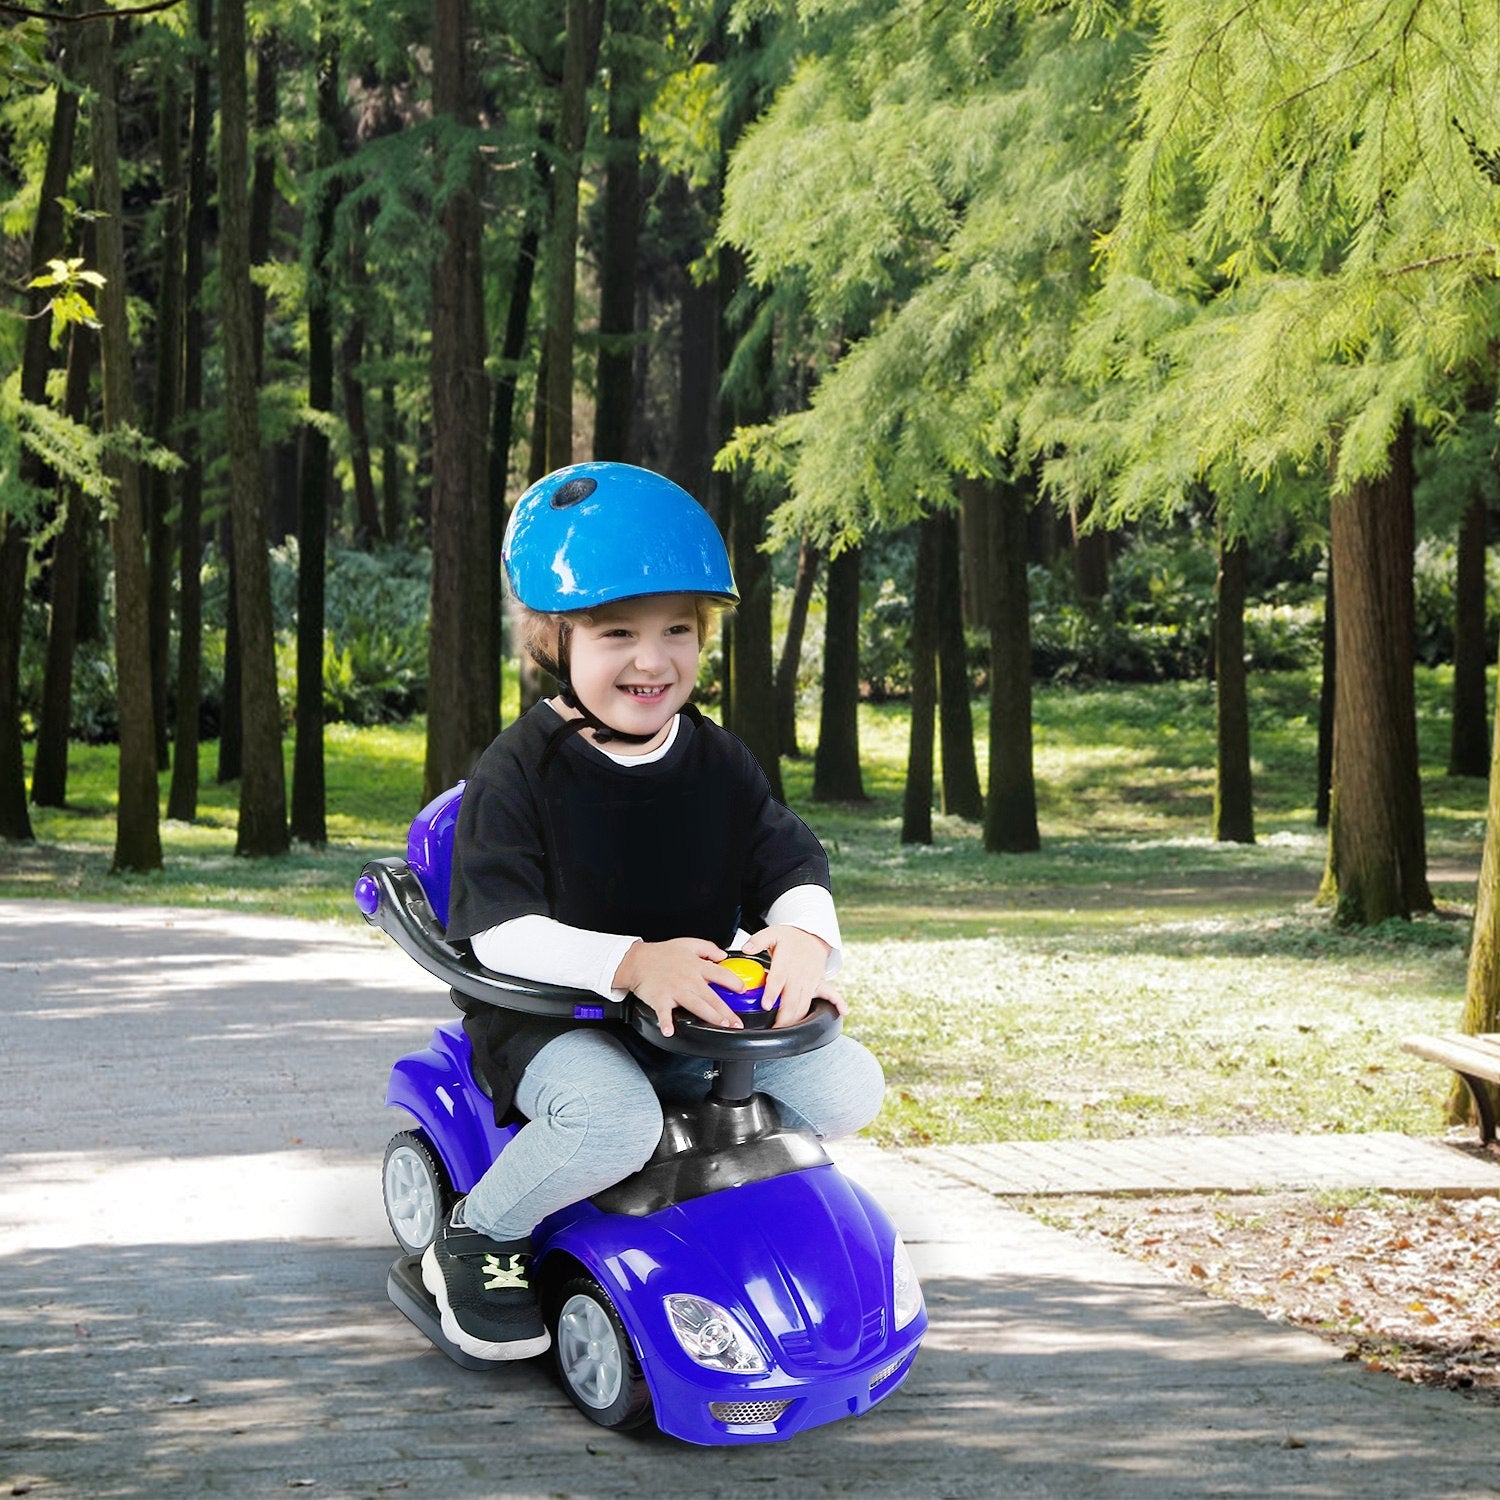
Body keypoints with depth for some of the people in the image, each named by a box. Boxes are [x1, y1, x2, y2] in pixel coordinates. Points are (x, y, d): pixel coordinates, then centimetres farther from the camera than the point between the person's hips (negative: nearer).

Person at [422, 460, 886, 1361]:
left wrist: (806, 934, -21)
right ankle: (478, 1235, -8)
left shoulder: (719, 763, 5)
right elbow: (498, 929, -20)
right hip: (555, 1020, -5)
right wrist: (628, 964, -35)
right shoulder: (519, 772, -12)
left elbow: (791, 863, 5)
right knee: (613, 1121, -37)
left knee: (848, 1087, -11)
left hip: (700, 1016, 6)